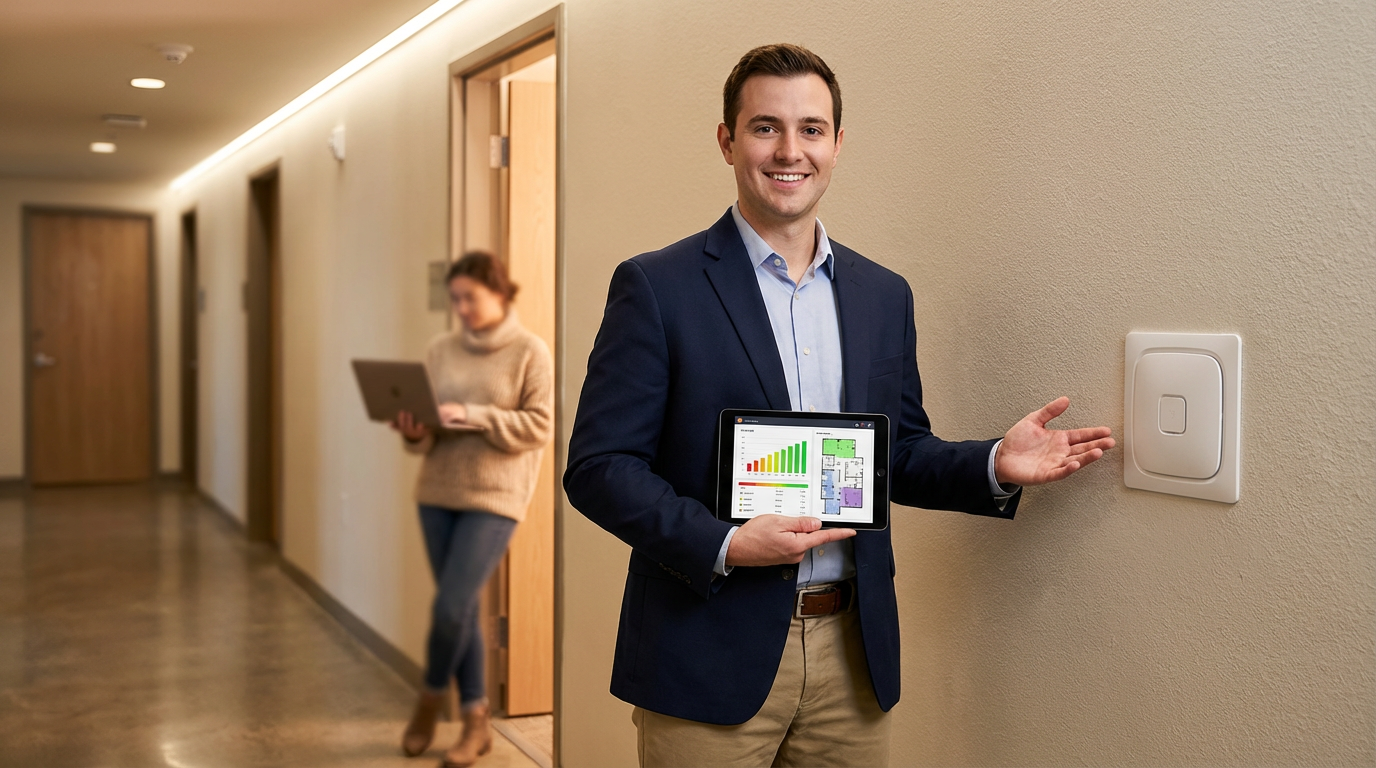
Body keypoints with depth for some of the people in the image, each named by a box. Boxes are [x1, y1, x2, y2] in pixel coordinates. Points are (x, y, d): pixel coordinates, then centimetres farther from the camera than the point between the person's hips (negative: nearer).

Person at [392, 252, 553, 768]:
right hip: (437, 493, 5)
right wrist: (415, 432, -13)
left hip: (494, 498, -5)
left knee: (451, 606, -9)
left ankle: (431, 699, 18)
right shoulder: (441, 350, 8)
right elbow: (426, 427, 10)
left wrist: (473, 417, -20)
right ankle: (476, 721, 21)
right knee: (461, 609, 8)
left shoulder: (530, 352, -4)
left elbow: (539, 425, -10)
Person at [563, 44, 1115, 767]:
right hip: (710, 658, -4)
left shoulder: (885, 295, 9)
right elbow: (597, 465, -9)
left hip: (853, 656, 4)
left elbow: (899, 454, 15)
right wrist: (724, 544, -20)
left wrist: (995, 466, -3)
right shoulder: (655, 287, -6)